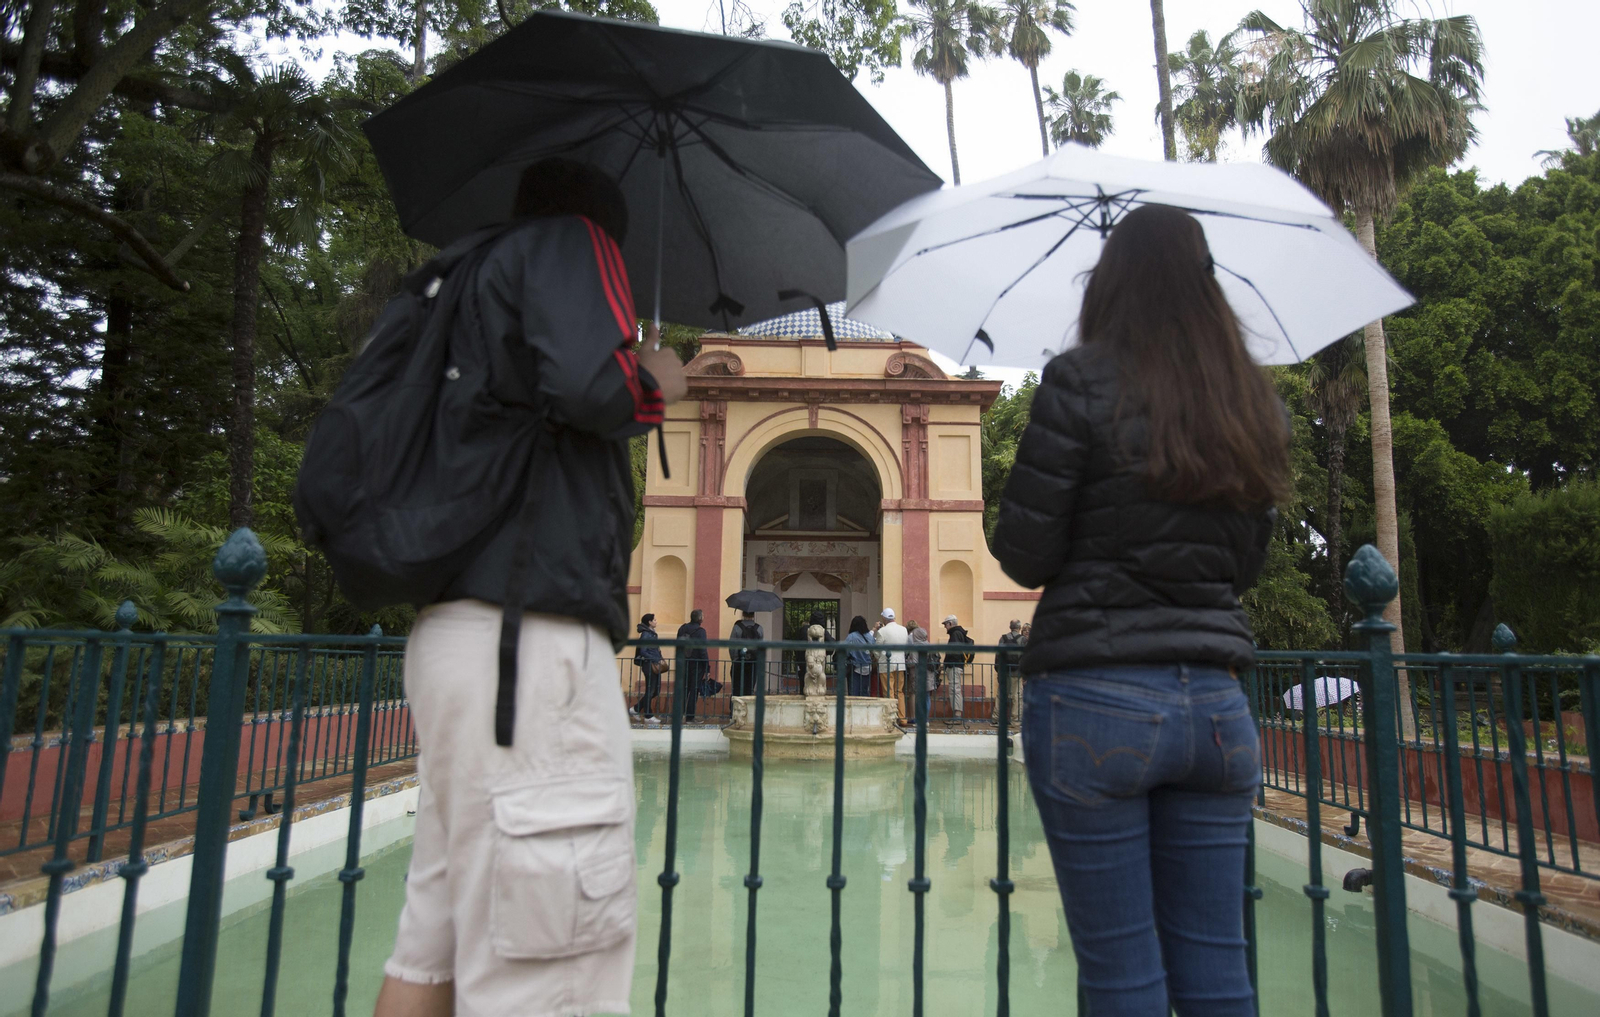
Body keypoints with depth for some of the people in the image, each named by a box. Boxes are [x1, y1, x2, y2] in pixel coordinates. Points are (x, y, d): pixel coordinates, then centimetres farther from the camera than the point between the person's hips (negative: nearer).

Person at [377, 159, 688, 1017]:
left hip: (455, 622, 10)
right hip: (530, 630, -10)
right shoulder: (570, 239, 3)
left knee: (434, 945, 15)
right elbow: (591, 384, -15)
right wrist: (656, 386, 6)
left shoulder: (474, 276, 29)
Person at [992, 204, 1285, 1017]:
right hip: (1216, 704, 5)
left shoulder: (1083, 380, -7)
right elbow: (1243, 567, 16)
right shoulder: (1254, 403, 9)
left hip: (1094, 700, -5)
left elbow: (1024, 555, -7)